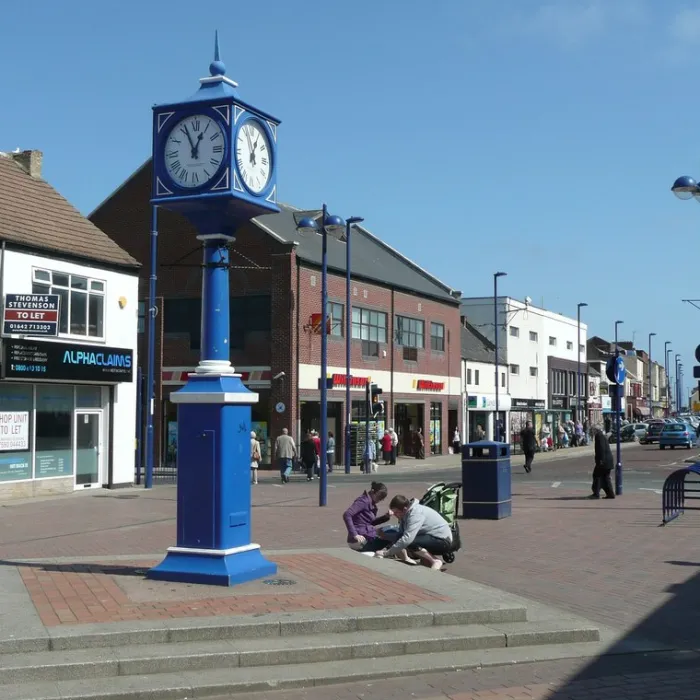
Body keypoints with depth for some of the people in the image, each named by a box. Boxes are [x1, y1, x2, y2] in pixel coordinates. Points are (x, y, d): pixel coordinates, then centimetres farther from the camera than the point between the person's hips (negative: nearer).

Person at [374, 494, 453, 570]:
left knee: (409, 543, -29)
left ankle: (436, 561, -10)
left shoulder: (416, 513, -26)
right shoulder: (407, 513, 2)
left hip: (443, 541, -10)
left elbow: (407, 539, -34)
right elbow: (400, 534, 5)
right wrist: (387, 548, -9)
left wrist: (386, 553, -29)